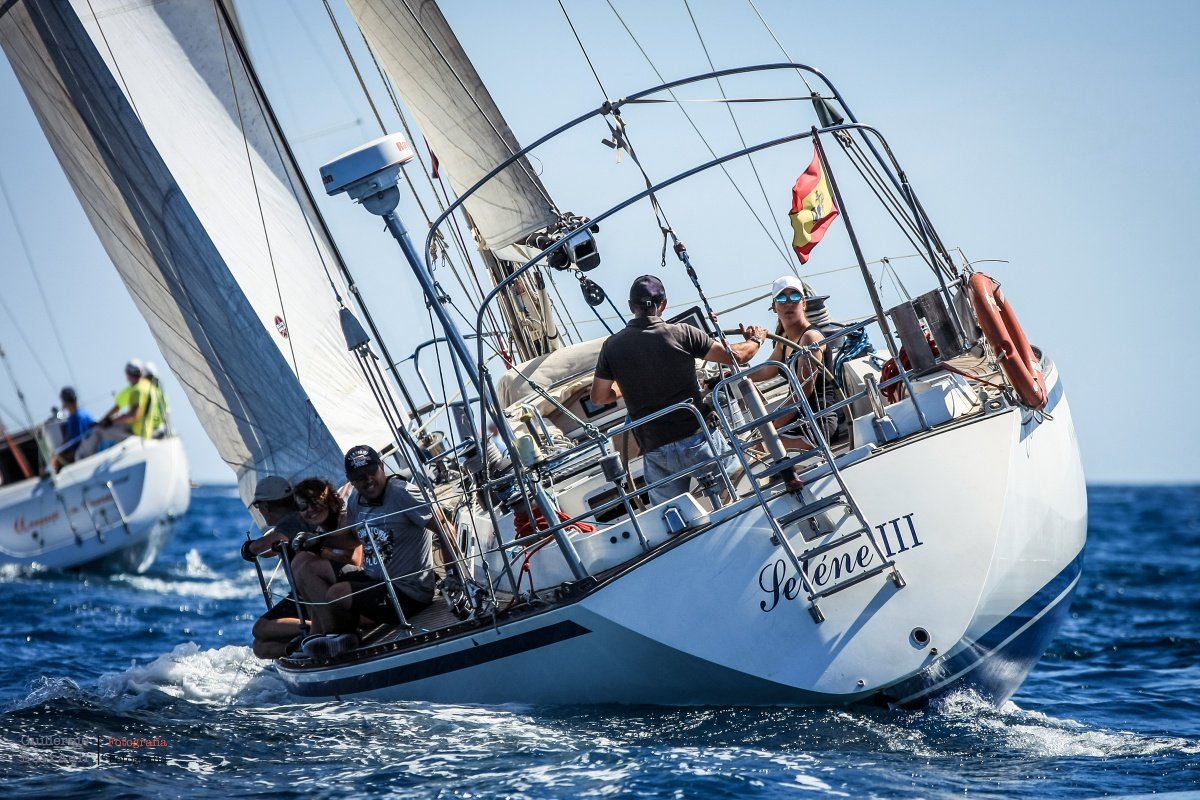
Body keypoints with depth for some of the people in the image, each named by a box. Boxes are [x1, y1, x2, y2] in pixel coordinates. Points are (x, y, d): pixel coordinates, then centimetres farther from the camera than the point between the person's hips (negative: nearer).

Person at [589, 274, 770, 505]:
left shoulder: (612, 346, 0)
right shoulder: (682, 333, -6)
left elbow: (599, 397, 9)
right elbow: (736, 356, 0)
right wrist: (756, 339, 22)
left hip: (655, 451, 2)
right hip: (696, 440, -1)